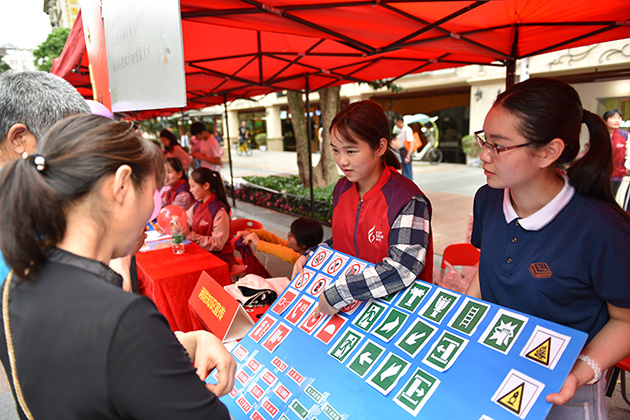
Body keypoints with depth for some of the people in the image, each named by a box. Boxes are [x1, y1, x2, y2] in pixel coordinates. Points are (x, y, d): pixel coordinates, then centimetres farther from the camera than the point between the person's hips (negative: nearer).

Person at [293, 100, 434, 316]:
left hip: (396, 307, -5)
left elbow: (403, 269, -26)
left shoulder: (408, 200, -18)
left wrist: (338, 293, -26)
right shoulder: (342, 189, 5)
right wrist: (312, 255, 5)